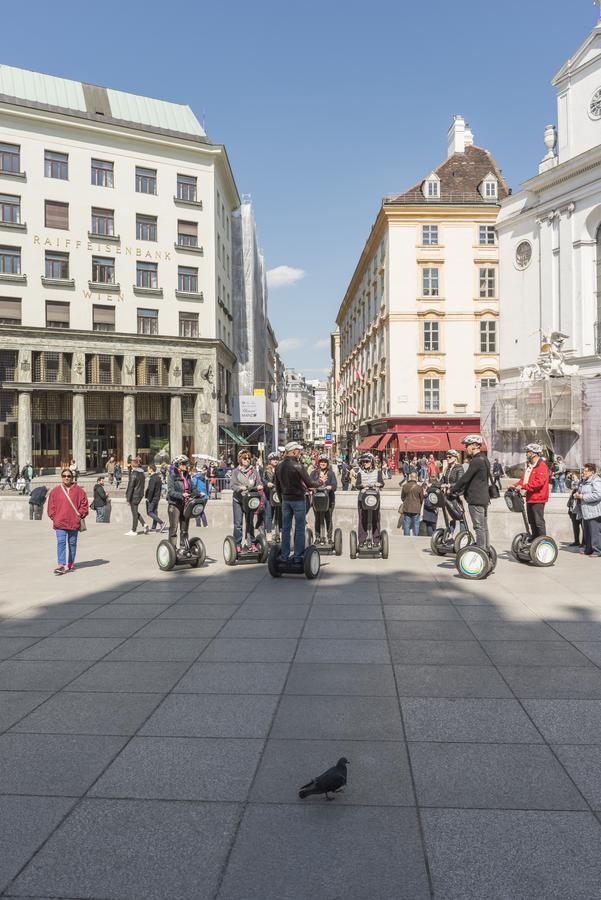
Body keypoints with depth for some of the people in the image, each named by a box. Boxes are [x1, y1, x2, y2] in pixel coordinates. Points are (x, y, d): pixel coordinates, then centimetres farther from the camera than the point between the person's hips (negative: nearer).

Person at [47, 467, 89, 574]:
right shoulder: (55, 490, 4)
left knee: (72, 543, 11)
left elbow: (84, 504, 5)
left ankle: (71, 563, 24)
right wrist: (54, 517, 0)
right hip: (59, 522, -1)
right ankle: (61, 565, -14)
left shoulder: (78, 490, 2)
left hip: (74, 522, 1)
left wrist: (80, 514, -3)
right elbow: (51, 506, 7)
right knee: (61, 542, -10)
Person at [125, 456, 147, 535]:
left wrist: (128, 498, -14)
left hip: (134, 495, -8)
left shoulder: (133, 474, -18)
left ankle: (133, 531, 10)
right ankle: (144, 524, 11)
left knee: (134, 513, 1)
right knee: (135, 511, 21)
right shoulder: (142, 473, 6)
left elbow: (130, 487, -18)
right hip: (140, 494, 8)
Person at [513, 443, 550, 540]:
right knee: (532, 521, 16)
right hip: (530, 497, 10)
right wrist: (516, 485, 2)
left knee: (539, 522, -6)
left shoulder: (542, 466, -14)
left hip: (538, 499, -10)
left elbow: (539, 482, -24)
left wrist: (523, 486, -27)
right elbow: (524, 479, 20)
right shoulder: (529, 465, 17)